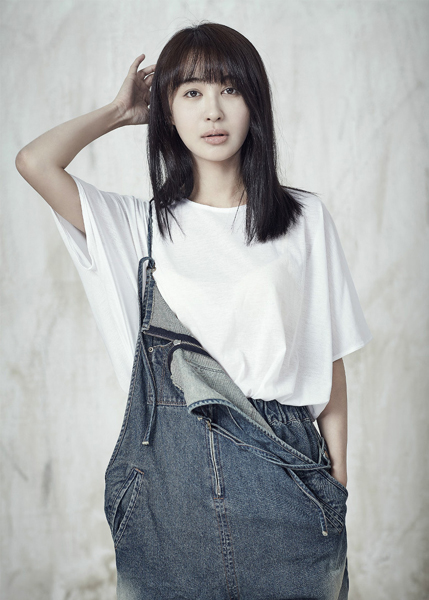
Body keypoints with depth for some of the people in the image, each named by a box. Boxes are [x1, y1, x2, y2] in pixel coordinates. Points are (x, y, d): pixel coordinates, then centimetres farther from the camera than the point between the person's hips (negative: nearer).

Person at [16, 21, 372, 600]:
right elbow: (35, 161, -11)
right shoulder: (143, 224, 3)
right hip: (168, 463, 1)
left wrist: (339, 482, 3)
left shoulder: (305, 218, 2)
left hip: (280, 463, 0)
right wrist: (121, 110, 5)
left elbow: (329, 361, 4)